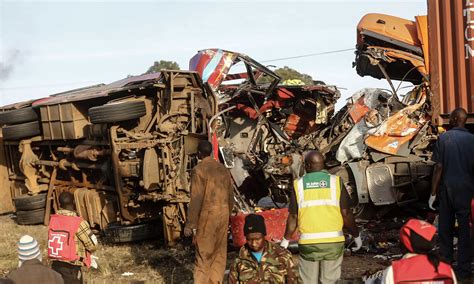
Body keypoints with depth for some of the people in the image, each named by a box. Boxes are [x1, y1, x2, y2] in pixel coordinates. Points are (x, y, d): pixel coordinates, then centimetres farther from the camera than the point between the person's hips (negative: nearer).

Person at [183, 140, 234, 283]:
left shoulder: (199, 170, -12)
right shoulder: (223, 168, 9)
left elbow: (196, 199, -16)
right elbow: (230, 196, 13)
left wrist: (190, 224, -12)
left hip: (207, 216, -6)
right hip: (223, 215, 6)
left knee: (203, 255, 0)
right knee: (219, 253, 12)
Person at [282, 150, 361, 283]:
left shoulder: (299, 184, 0)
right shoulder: (336, 182, -1)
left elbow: (293, 216, 0)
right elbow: (346, 213, -2)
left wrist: (285, 240, 12)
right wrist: (356, 236, 11)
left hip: (308, 242, 0)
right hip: (333, 241, 0)